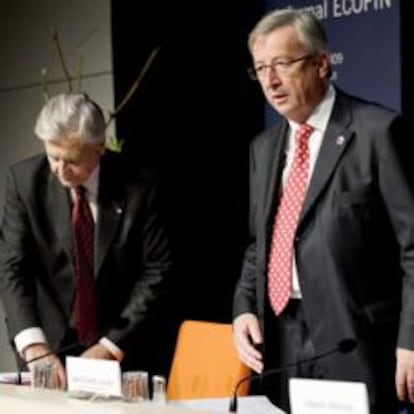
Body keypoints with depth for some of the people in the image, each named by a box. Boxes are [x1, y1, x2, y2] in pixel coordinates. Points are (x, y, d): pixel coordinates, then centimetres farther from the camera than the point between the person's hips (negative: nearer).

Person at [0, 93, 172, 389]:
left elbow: (156, 272, -8)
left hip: (120, 351, -1)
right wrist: (33, 345, -22)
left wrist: (113, 345, -15)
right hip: (51, 345, 1)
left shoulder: (139, 185, -10)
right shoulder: (26, 180, -6)